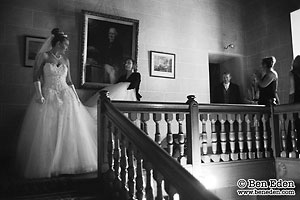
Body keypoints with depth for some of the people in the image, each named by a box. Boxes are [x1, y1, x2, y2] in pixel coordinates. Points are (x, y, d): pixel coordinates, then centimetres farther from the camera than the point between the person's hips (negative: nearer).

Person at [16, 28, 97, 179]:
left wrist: (76, 96, 9)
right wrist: (39, 94, -17)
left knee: (68, 130, 2)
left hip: (66, 96, 4)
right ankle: (45, 165, 8)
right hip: (48, 97, -4)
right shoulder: (43, 56, 1)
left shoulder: (65, 60, 13)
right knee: (46, 132, -3)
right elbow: (36, 76, -6)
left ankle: (67, 163, 13)